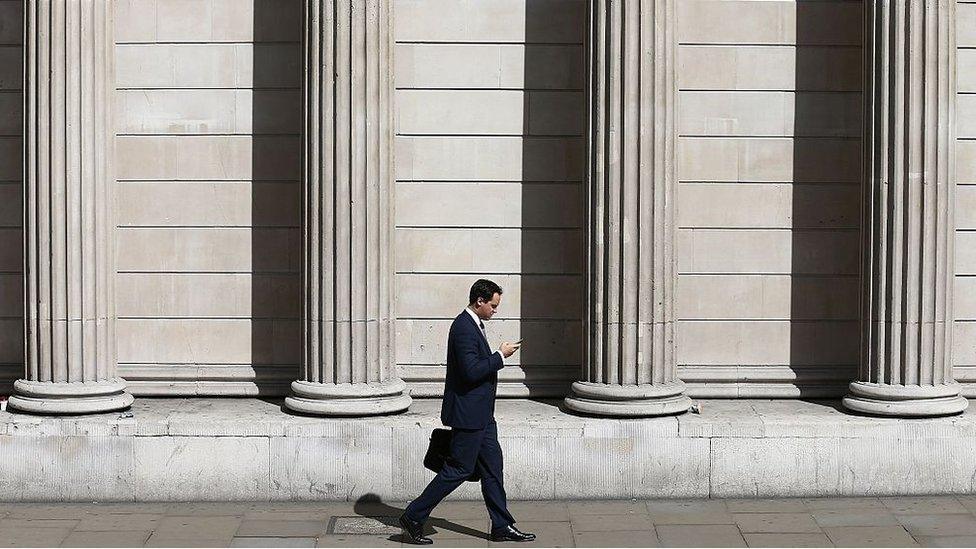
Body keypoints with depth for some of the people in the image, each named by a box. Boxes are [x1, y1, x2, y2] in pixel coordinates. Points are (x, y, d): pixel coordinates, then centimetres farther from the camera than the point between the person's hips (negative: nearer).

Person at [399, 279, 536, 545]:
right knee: (458, 469, -4)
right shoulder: (464, 328, -19)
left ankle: (502, 527, 16)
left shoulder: (473, 324, 14)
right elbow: (471, 371, -26)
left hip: (481, 414, 10)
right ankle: (413, 518, 4)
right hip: (468, 413, -10)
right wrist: (501, 355, -18)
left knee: (492, 467, 11)